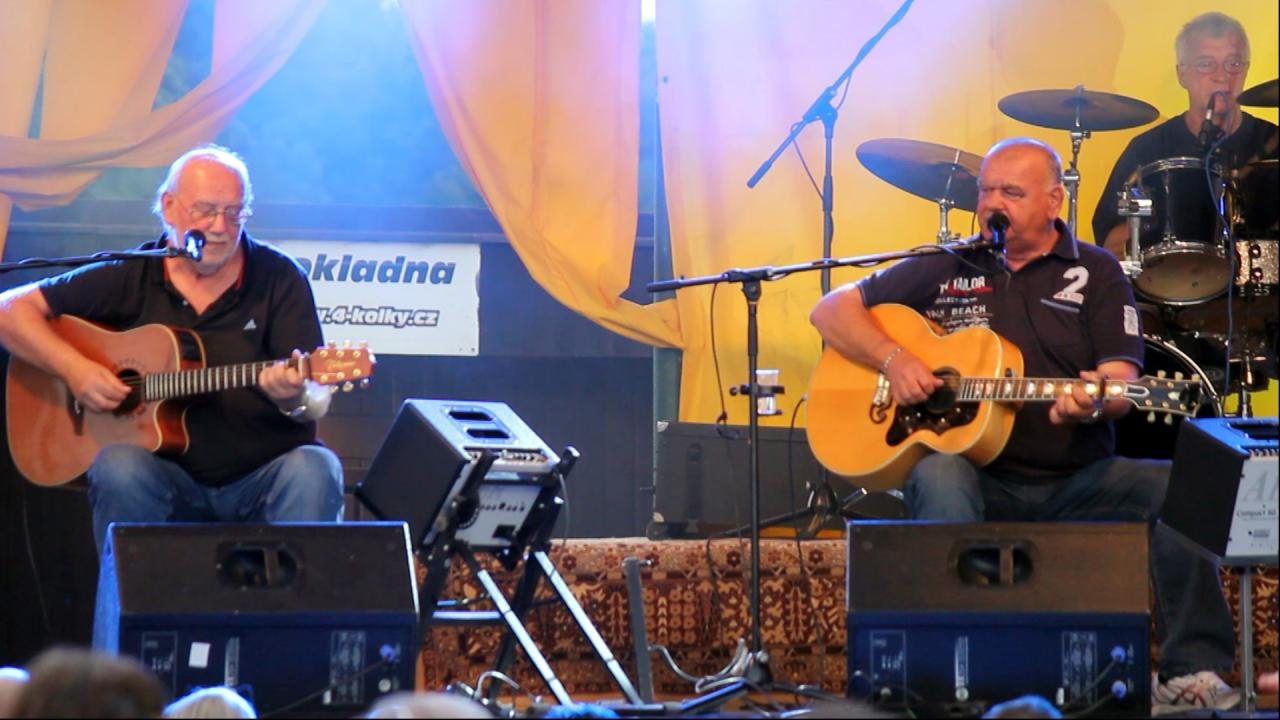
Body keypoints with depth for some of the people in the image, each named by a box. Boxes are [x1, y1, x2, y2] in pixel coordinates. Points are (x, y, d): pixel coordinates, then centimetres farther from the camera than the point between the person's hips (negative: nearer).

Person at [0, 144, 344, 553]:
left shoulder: (278, 278, 3)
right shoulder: (131, 277, 6)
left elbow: (317, 402, -3)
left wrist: (293, 399, -29)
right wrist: (74, 368, -11)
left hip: (262, 480, 0)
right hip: (170, 477, 0)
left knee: (314, 470, -31)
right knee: (118, 467, -31)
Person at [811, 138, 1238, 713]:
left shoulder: (1095, 273, 10)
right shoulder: (945, 269, 11)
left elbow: (1120, 384, -2)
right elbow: (832, 310, 11)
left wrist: (1093, 404, -27)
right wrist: (893, 358, -8)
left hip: (1077, 482, 0)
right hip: (981, 479, 0)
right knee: (938, 476, -35)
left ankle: (1192, 670, -19)